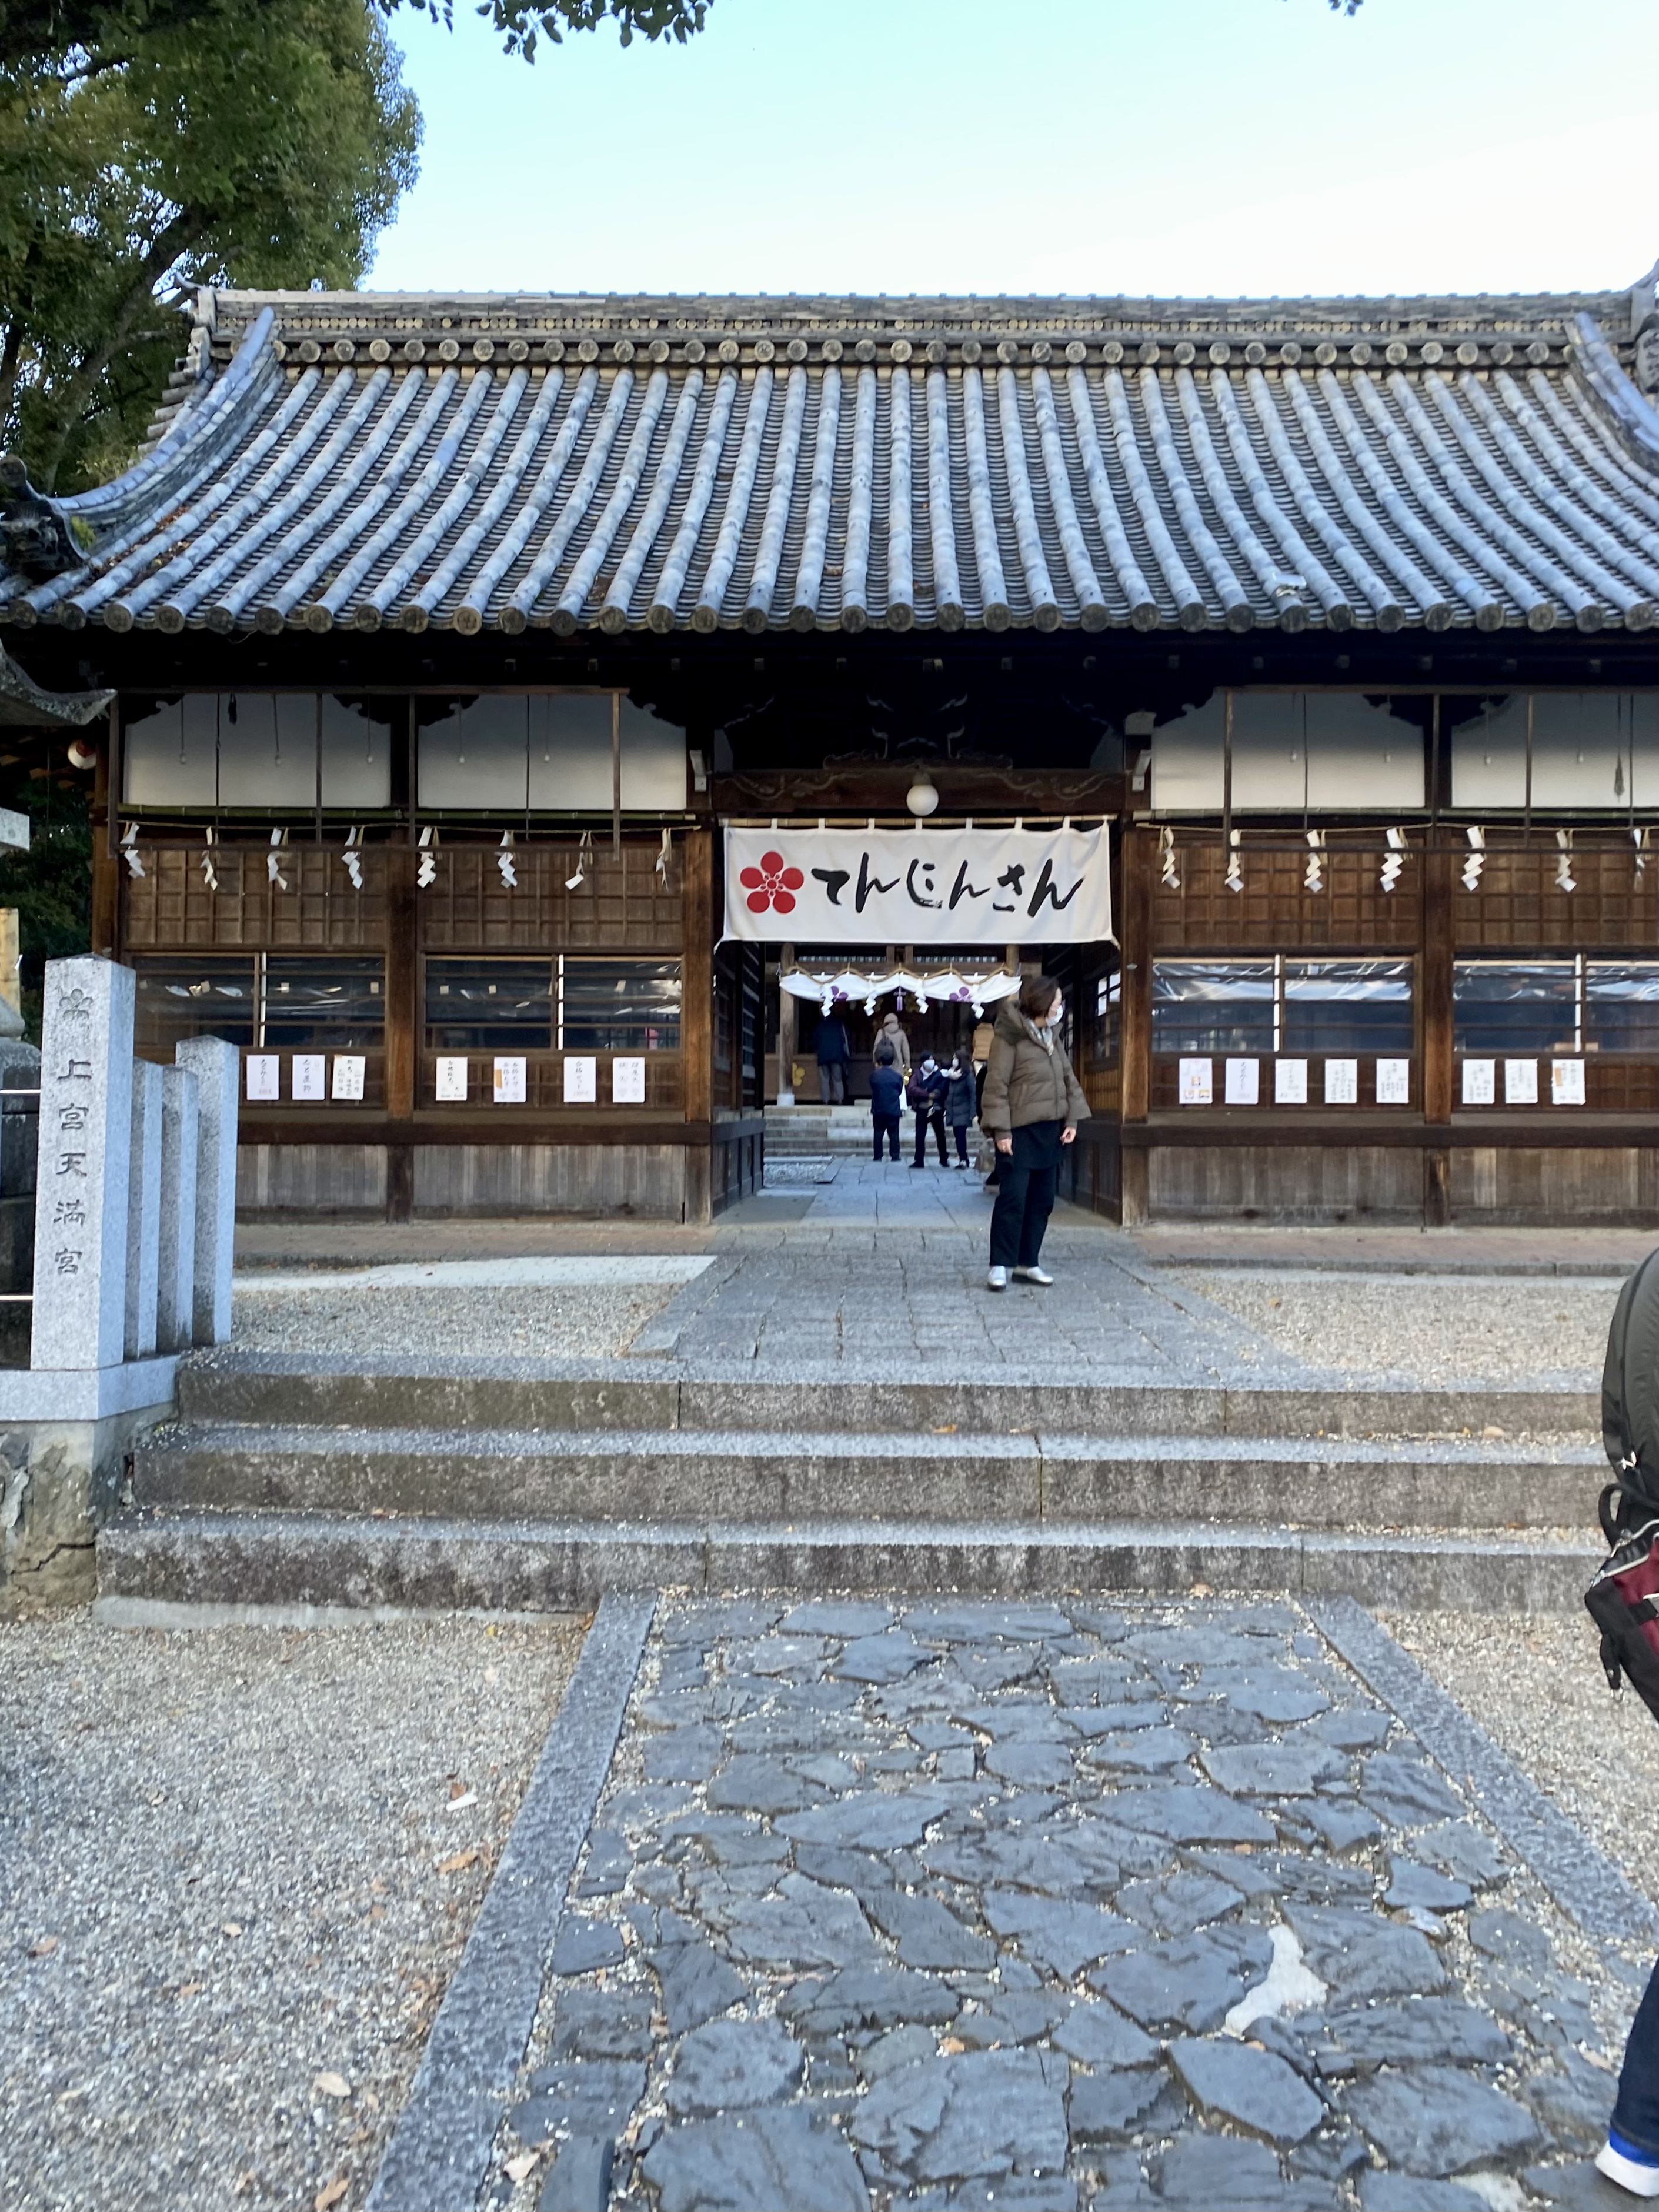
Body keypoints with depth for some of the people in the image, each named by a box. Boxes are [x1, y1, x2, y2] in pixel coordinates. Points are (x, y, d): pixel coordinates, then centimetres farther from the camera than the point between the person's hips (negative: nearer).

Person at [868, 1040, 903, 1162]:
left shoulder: (874, 1075, -5)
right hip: (894, 1111, 0)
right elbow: (901, 1093, 5)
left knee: (878, 1133, 8)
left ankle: (878, 1156, 8)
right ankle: (895, 1156, 5)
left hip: (878, 1110, 0)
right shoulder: (898, 1076, -5)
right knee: (893, 1134, 6)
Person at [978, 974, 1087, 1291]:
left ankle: (1028, 1263, 19)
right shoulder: (1008, 1036, -11)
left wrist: (1072, 1119, 8)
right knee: (1013, 1197, -10)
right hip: (1020, 1131, -8)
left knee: (1042, 1200, 10)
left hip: (1050, 1130, 8)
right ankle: (999, 1266, -3)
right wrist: (1001, 1130, -17)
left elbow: (1068, 1078, 18)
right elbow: (996, 1085, -14)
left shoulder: (1052, 1037, 13)